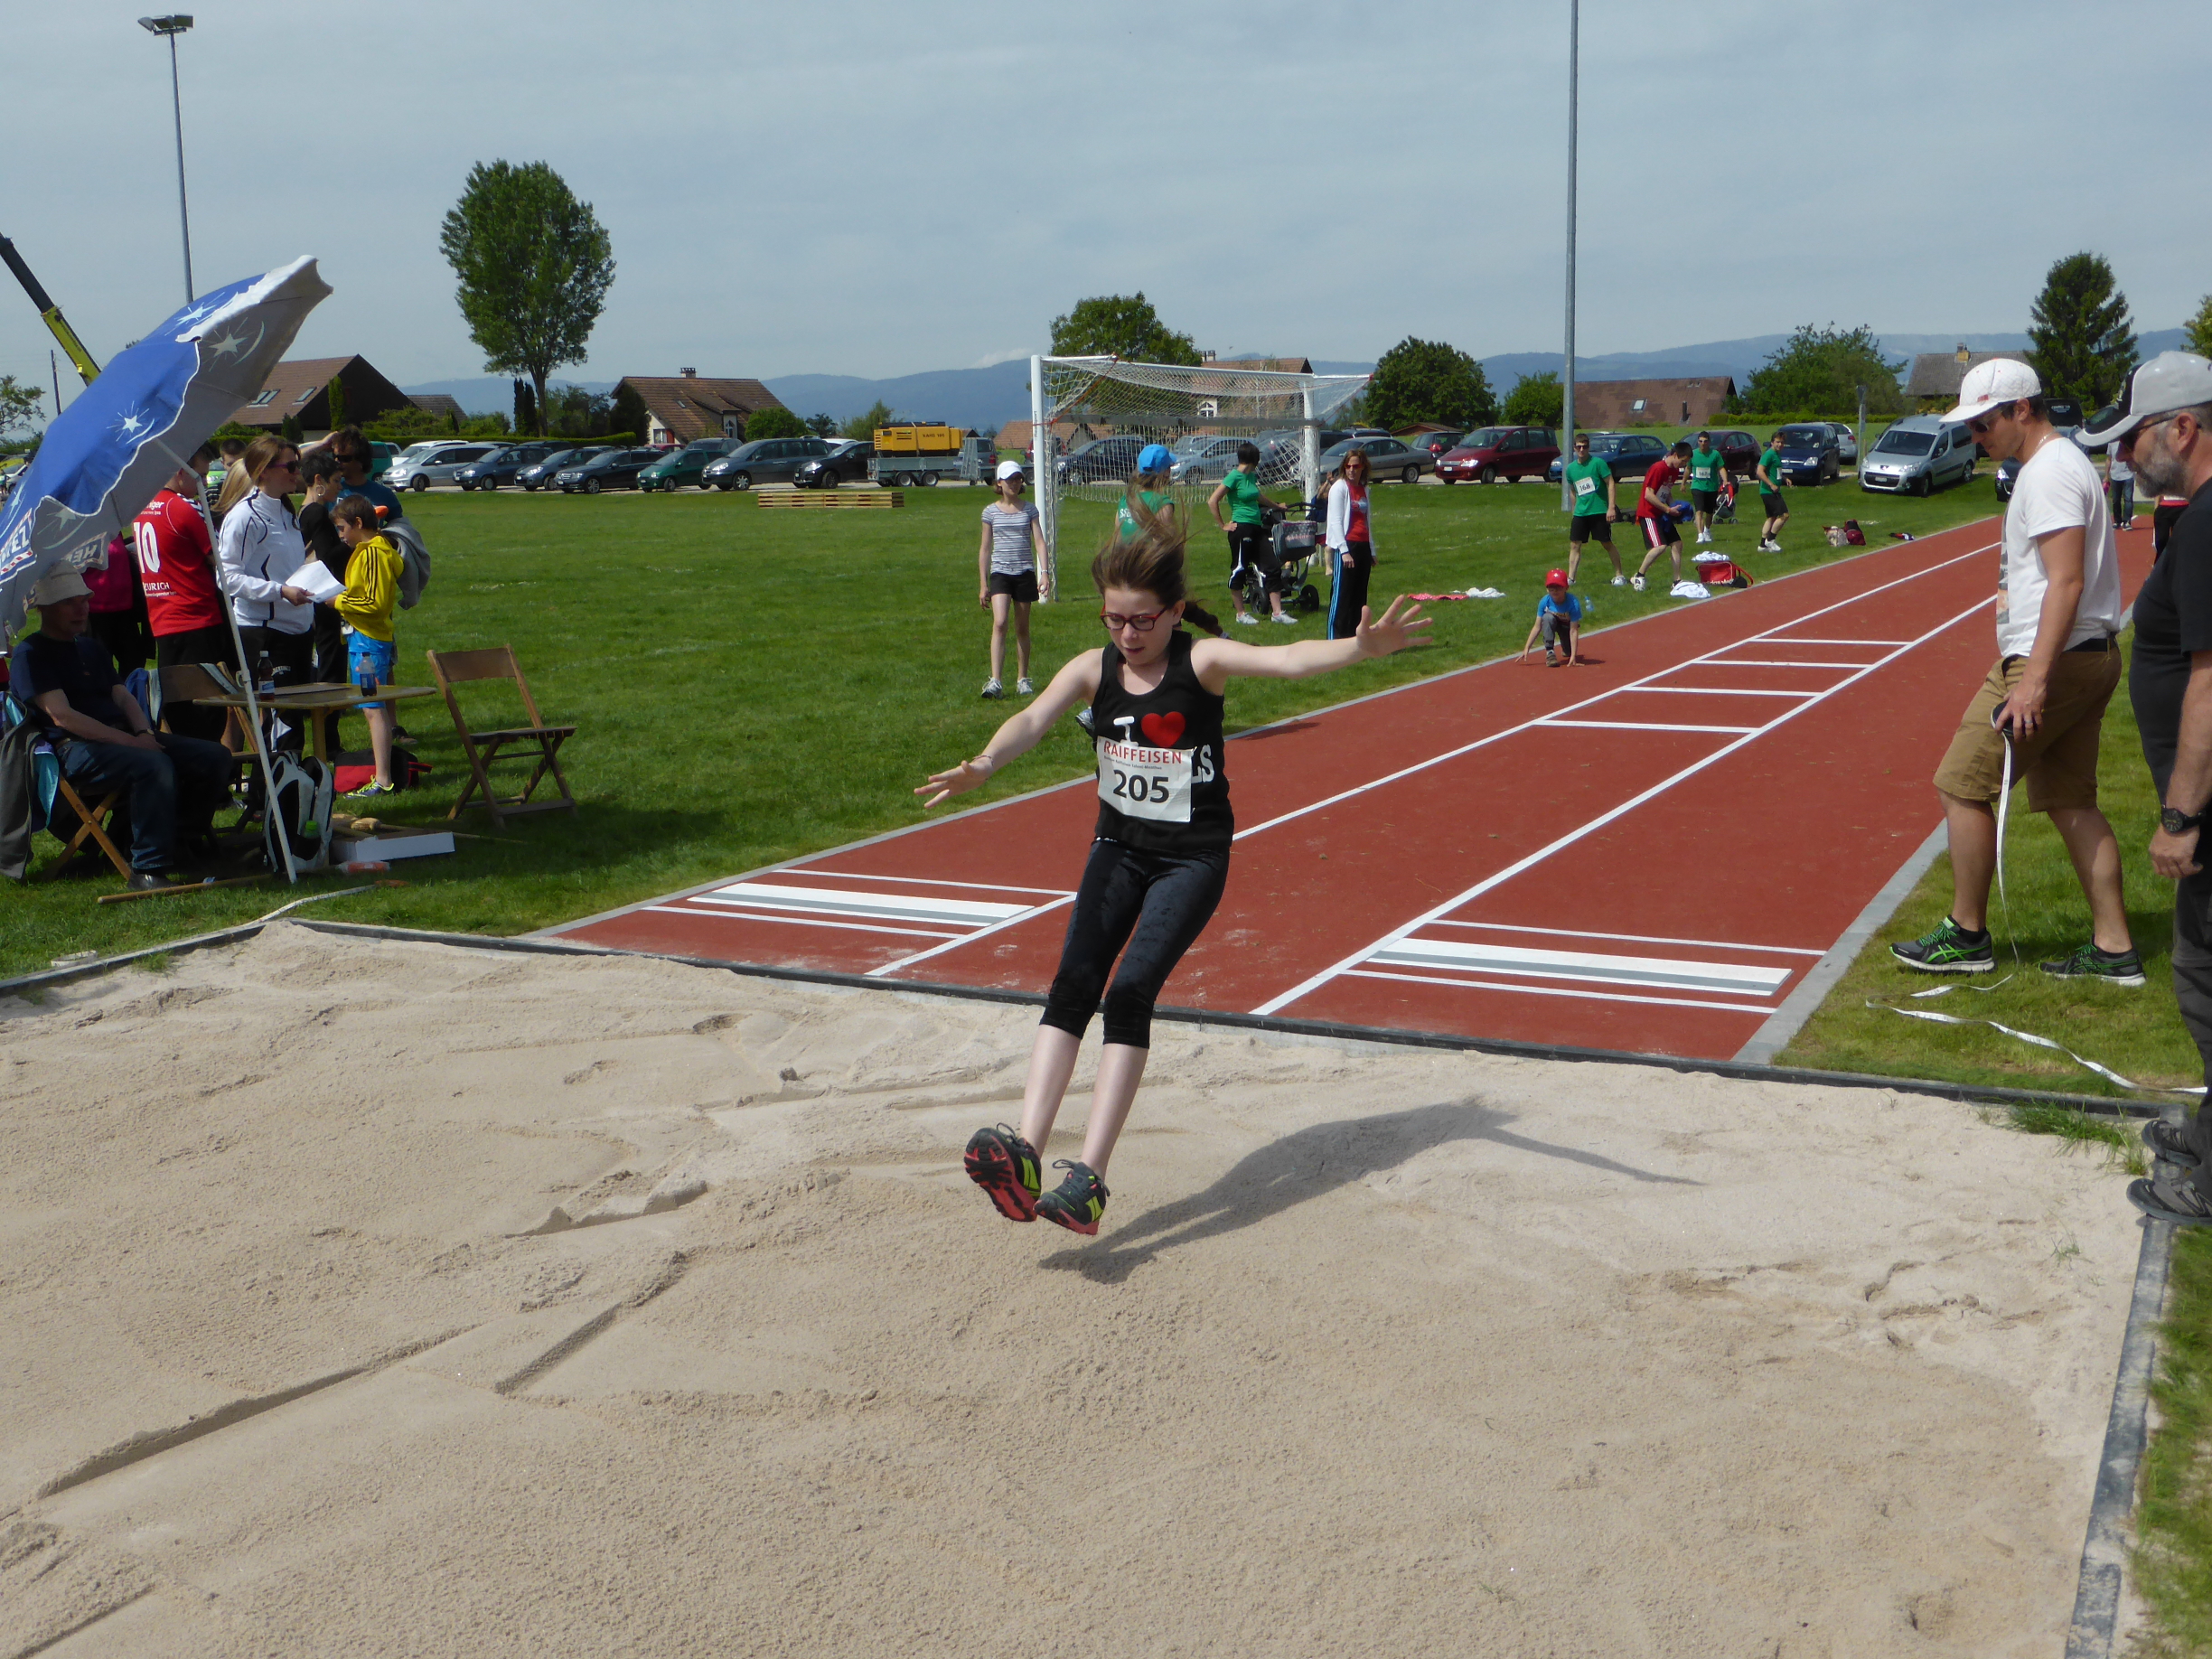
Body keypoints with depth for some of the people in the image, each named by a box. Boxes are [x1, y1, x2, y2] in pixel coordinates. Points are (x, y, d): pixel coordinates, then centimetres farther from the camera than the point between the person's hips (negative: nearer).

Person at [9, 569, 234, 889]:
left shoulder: (91, 647, 25)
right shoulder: (30, 654, -1)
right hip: (75, 748, -8)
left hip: (125, 736, 8)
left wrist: (144, 733, -5)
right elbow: (62, 716, -13)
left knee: (216, 757, -8)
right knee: (153, 765, -37)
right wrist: (129, 741, -18)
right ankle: (147, 871, -35)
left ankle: (188, 840, 9)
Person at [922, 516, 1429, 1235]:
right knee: (1073, 983, -14)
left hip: (1193, 857, -4)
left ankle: (1089, 1177, -19)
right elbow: (1033, 720, -20)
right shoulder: (1093, 670, -4)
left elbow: (1286, 660, -30)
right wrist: (982, 765, -42)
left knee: (1131, 992, -18)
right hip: (1119, 849, 4)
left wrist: (1363, 647, -49)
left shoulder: (1201, 662, -14)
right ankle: (1024, 1152, -20)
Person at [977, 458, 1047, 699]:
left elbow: (1039, 542, -1)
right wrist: (983, 585, 5)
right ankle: (995, 681, -22)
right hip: (1000, 572, -1)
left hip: (1024, 573, 1)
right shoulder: (991, 512, 5)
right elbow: (985, 548, 8)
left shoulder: (1029, 510, 6)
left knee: (1022, 628, 8)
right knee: (999, 623, -17)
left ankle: (1023, 680, 19)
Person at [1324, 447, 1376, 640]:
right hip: (1345, 546, -7)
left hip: (1363, 546, 7)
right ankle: (1336, 639, -6)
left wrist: (1372, 551, 20)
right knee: (1341, 595, -7)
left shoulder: (1364, 489, 15)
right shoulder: (1339, 487, -5)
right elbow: (1336, 521, -10)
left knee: (1360, 595, 7)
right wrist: (1344, 551, -17)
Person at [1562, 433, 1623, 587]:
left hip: (1599, 512, -4)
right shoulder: (1571, 468, 8)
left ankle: (1619, 576, 13)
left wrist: (1611, 507, -15)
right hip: (1580, 513, 5)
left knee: (1607, 544, 3)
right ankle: (1570, 578, 1)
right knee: (1574, 545, -1)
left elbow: (1610, 484, -8)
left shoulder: (1598, 463, -7)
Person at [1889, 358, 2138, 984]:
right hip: (2091, 658, 10)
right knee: (2071, 802, 12)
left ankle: (1966, 936, 7)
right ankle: (2113, 950, 14)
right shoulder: (2061, 462, 17)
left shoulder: (2049, 472, -16)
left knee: (1962, 787, -3)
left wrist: (2035, 679, -27)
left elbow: (2067, 581, -24)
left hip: (2054, 662, -10)